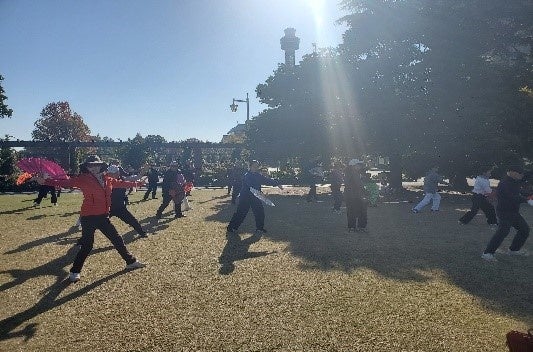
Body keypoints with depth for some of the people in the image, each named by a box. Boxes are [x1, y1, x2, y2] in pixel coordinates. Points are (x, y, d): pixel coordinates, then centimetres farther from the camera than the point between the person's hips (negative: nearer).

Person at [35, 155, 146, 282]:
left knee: (117, 239, 14)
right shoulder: (83, 179, -8)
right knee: (87, 246, -3)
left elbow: (120, 183, 22)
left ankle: (131, 262, 29)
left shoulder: (107, 179, 6)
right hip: (89, 218, -5)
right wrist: (46, 181, -26)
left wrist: (135, 183, 32)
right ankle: (74, 272, 17)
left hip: (103, 216, 6)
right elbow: (66, 182, -16)